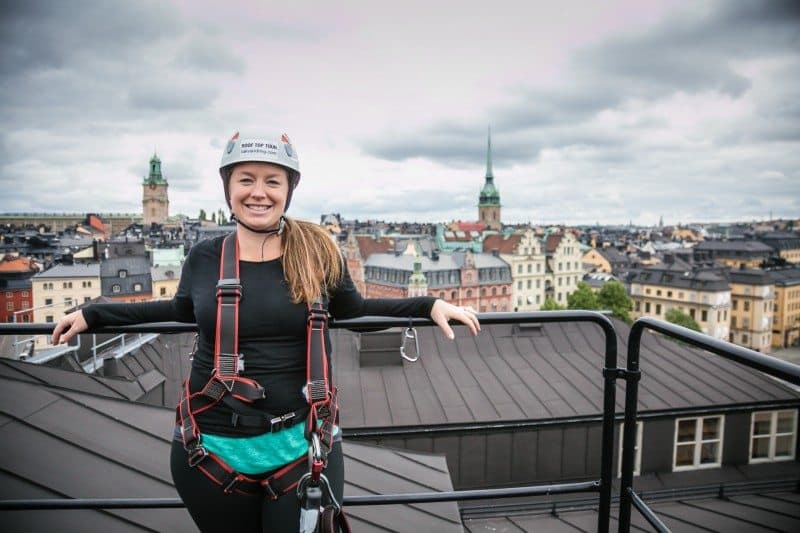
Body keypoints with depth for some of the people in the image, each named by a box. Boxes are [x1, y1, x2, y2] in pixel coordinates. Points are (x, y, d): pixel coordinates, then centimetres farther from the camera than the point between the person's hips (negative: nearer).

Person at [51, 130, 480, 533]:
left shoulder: (318, 253, -6)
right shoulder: (203, 258, -3)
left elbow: (353, 309, 10)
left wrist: (430, 305, 4)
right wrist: (91, 314, 18)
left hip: (303, 444, -1)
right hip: (210, 447, 2)